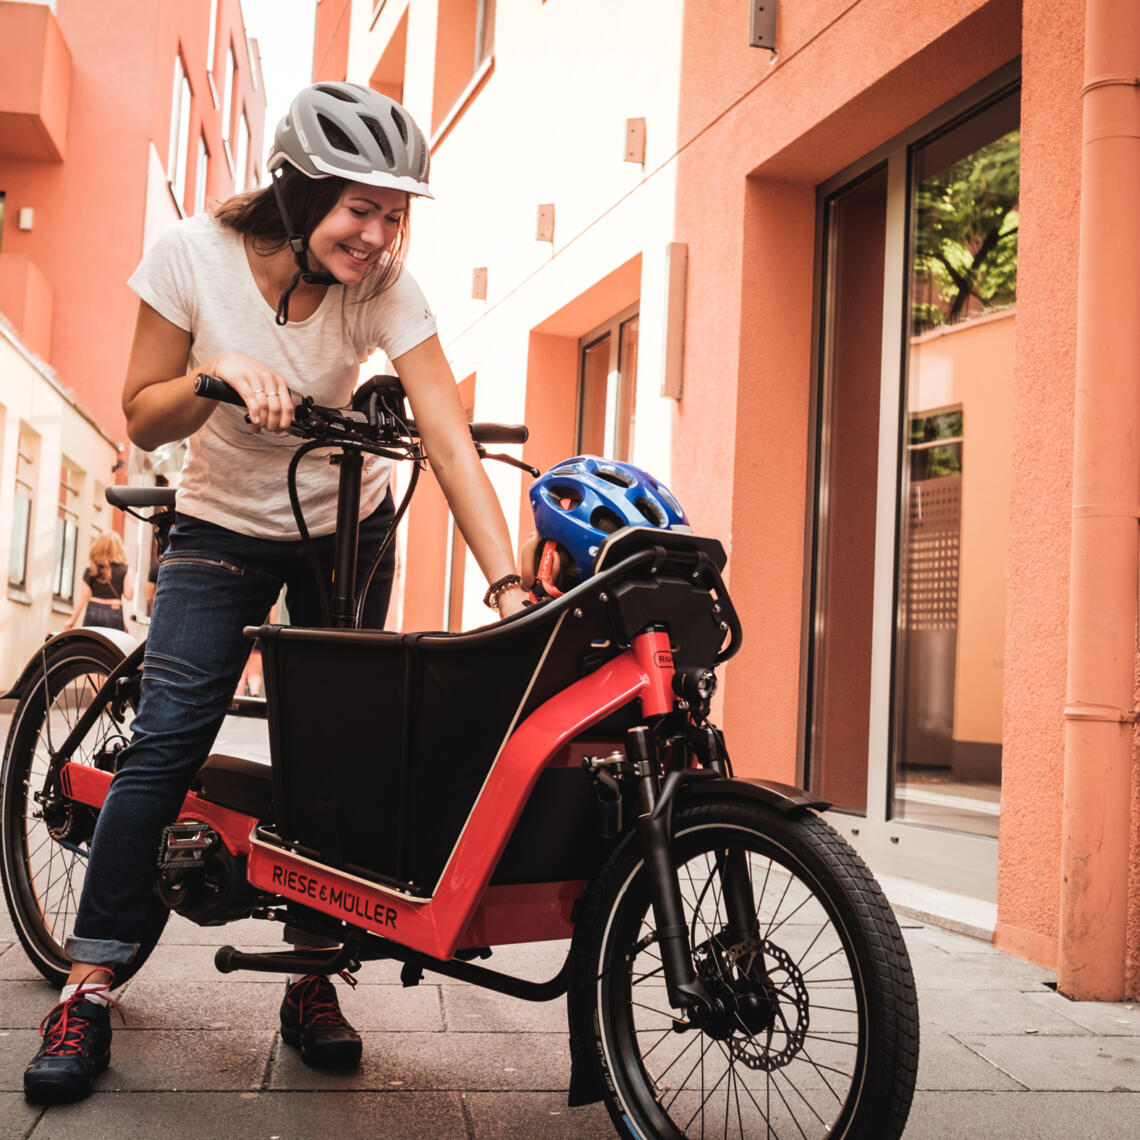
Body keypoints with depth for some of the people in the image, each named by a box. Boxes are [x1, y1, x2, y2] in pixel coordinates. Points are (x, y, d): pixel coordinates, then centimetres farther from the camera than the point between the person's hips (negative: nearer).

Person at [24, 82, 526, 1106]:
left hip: (347, 531, 1)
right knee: (168, 738, -13)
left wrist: (508, 585, -36)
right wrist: (218, 375, -32)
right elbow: (142, 421, -11)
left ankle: (312, 978, 14)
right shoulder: (194, 255, -19)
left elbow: (451, 438, -26)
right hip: (223, 530, -1)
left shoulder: (383, 283, -19)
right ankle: (88, 987, -4)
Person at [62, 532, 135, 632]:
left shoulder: (91, 570, 3)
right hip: (114, 614, -2)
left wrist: (73, 619, 10)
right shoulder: (124, 570, -2)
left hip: (93, 611, 2)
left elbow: (83, 596, 3)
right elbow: (128, 595, -6)